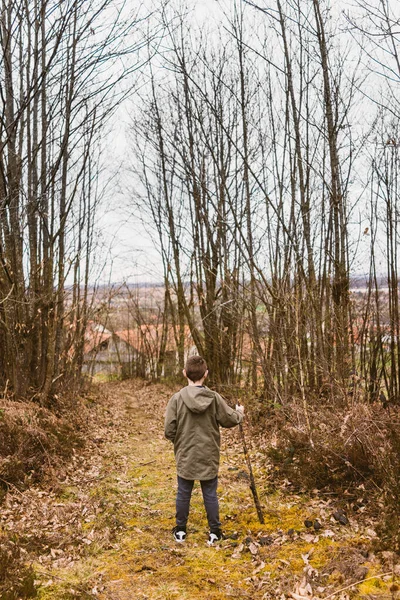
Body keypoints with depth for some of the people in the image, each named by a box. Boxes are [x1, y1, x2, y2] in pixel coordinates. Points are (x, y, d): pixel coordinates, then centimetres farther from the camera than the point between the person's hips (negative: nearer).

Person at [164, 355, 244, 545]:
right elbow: (231, 420, -1)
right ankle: (214, 532, 24)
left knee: (183, 494, 15)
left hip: (185, 457, 0)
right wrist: (240, 412, 22)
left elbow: (169, 431, -12)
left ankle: (180, 530, 29)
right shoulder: (214, 398, -13)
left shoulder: (177, 398, -15)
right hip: (209, 457, 0)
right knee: (210, 495, 13)